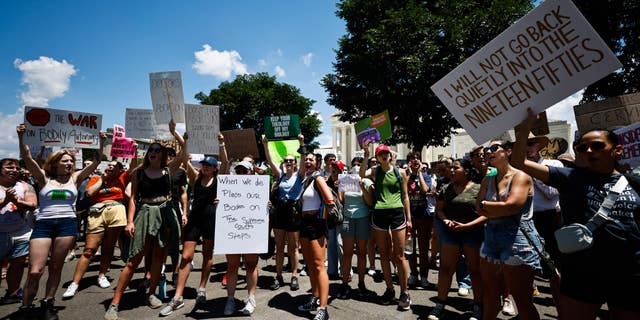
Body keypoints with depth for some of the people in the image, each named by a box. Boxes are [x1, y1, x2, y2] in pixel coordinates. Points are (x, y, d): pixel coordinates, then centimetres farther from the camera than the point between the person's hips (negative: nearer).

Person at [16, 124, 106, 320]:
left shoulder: (74, 178, 10)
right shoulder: (44, 178, 8)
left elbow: (96, 161, 4)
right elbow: (27, 158, -3)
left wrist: (102, 142, -3)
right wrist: (21, 137, -14)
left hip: (67, 225, 1)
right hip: (43, 225, -1)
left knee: (56, 267, 8)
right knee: (35, 270, -6)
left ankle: (48, 303, 24)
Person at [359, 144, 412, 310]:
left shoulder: (400, 172, 7)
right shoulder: (375, 172, 7)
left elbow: (405, 196, 10)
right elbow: (362, 174, -15)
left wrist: (409, 218, 8)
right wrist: (366, 156, -12)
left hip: (397, 213, -1)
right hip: (379, 214, 1)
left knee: (399, 256, 1)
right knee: (384, 254, 9)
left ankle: (404, 292, 15)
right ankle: (389, 289, 25)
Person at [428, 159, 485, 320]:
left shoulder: (478, 189, -6)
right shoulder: (447, 189, 6)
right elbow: (439, 208, 11)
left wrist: (466, 225, -17)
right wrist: (445, 220, -9)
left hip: (473, 232, -3)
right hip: (451, 232, 3)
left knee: (475, 270, 8)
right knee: (445, 268, 5)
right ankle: (440, 305, 15)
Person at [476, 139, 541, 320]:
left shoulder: (520, 176, -8)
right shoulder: (487, 180, 10)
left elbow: (512, 206, -21)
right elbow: (480, 210, 3)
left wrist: (485, 205, -6)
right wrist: (501, 209, -12)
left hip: (518, 242, -6)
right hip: (491, 240, 6)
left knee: (523, 300, 6)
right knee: (489, 294, 15)